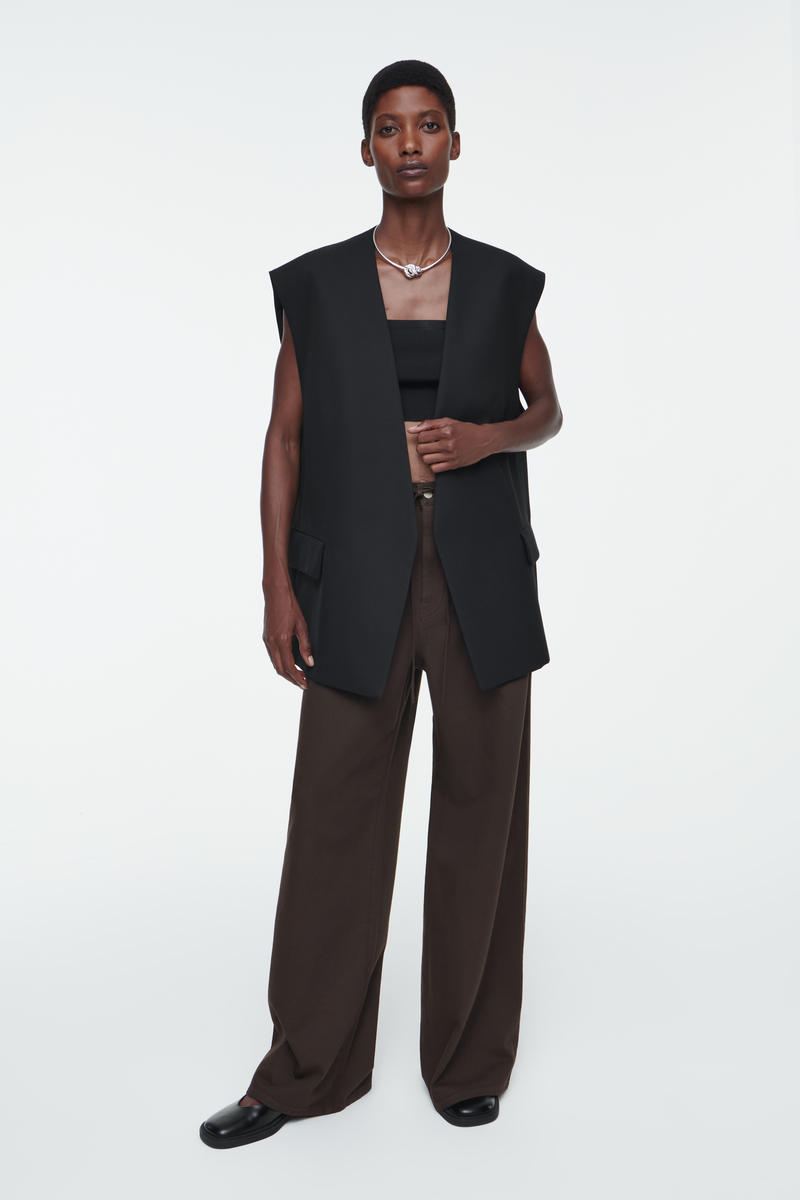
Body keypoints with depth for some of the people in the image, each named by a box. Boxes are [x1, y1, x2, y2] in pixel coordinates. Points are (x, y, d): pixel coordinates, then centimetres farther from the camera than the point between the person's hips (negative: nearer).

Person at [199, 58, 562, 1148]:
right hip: (359, 579, -1)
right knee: (335, 812, 3)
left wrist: (489, 436, -7)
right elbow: (285, 439, 4)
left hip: (481, 576, 1)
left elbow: (548, 411, 16)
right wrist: (277, 587, -3)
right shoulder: (315, 285, 5)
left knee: (482, 805, 7)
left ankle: (469, 1061, 25)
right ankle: (308, 1070, 20)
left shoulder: (505, 283, 7)